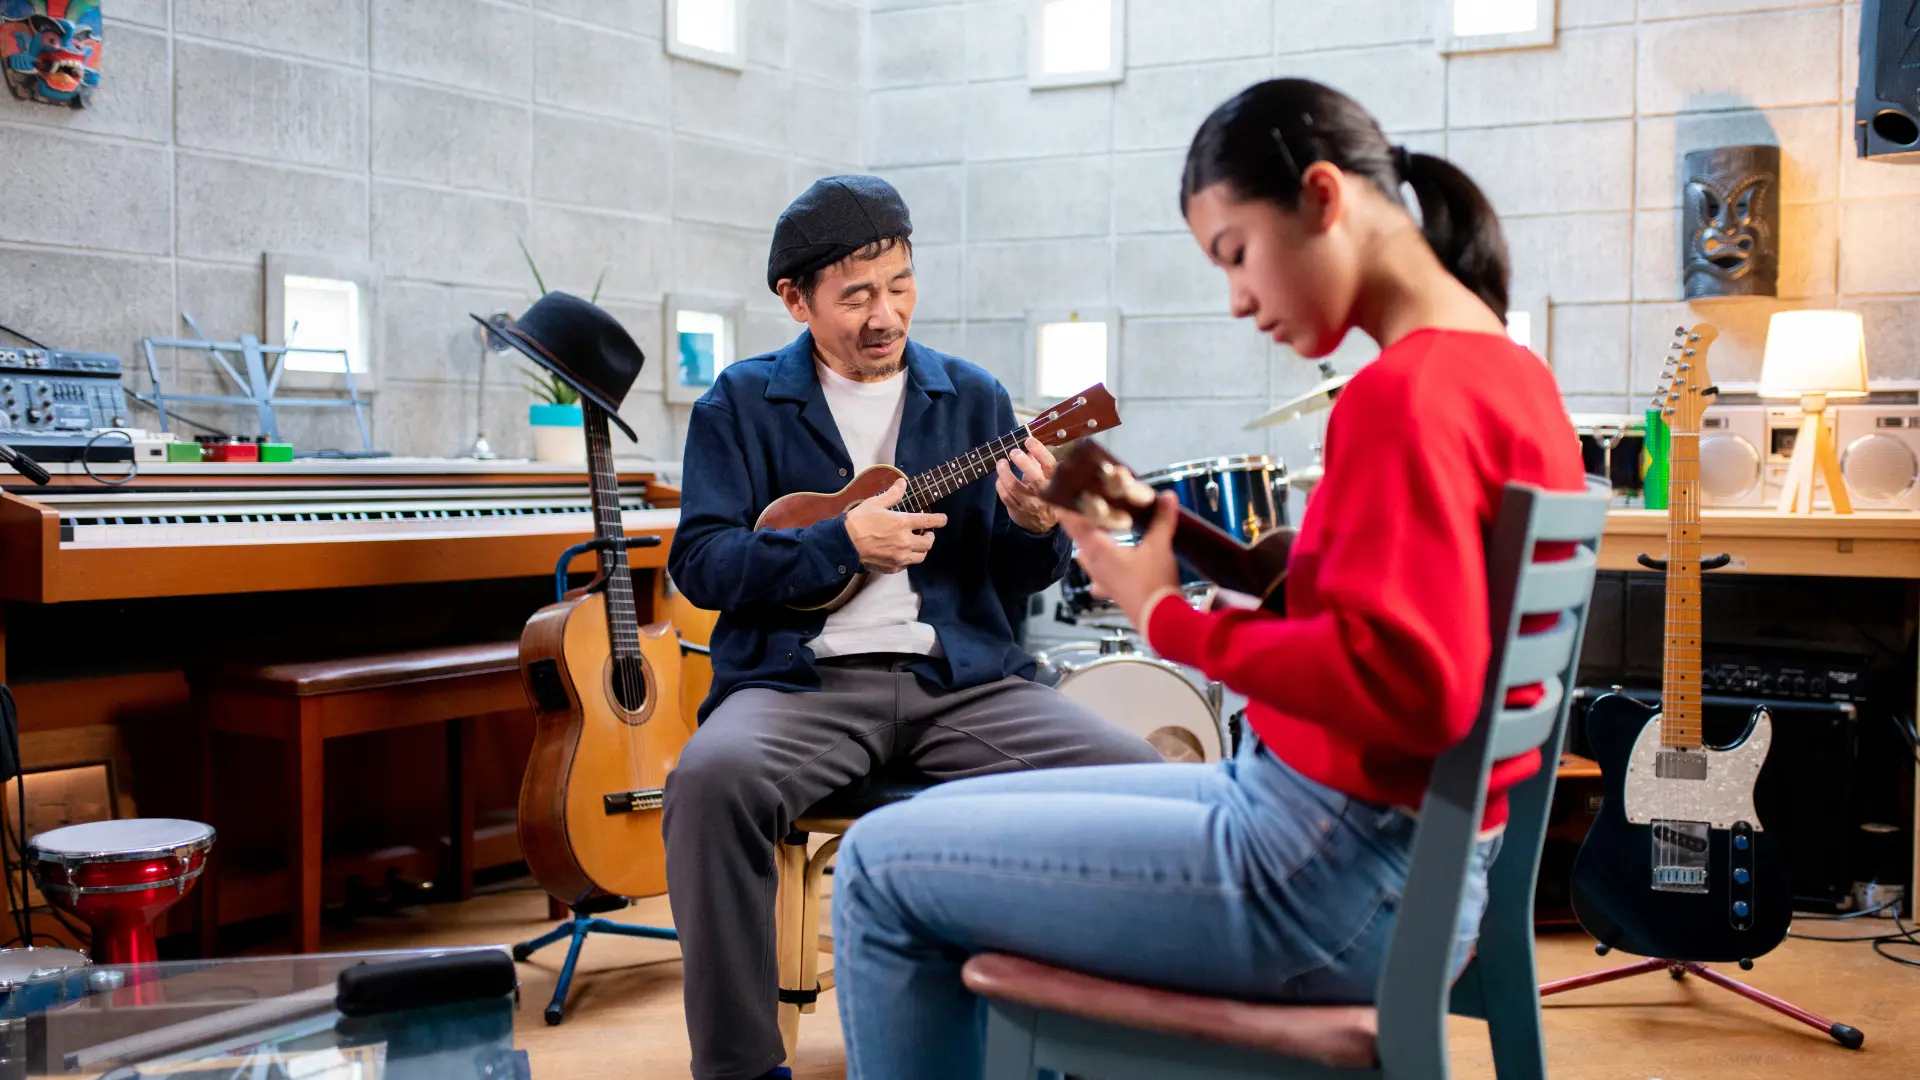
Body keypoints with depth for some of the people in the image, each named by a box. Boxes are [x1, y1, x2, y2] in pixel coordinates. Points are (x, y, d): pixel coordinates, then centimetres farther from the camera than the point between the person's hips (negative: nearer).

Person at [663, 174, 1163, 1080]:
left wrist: (1035, 526, -9)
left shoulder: (972, 396, 16)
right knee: (713, 777, -36)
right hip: (800, 679, -2)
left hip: (961, 676, 2)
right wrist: (841, 544, -12)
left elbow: (1016, 581, 14)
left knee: (1135, 774, -22)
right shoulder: (743, 401, 10)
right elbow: (697, 560, -1)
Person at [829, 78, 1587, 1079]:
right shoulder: (1514, 372, 10)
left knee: (880, 867, -2)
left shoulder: (1404, 395, -20)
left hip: (1336, 880, -10)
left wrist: (1169, 618, -18)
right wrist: (1279, 573, 6)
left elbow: (1404, 689, -28)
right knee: (946, 819, 21)